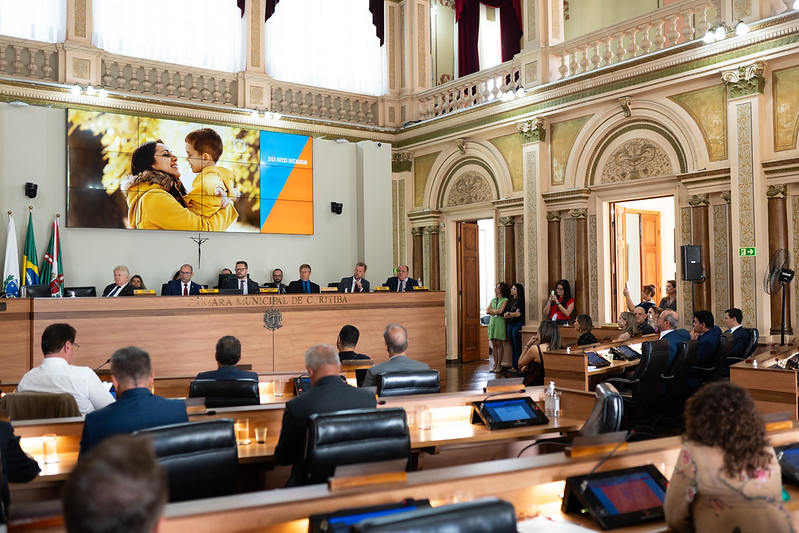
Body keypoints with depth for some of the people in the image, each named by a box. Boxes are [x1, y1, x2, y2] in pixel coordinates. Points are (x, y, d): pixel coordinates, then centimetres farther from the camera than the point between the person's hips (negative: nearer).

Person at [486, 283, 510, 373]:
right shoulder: (493, 300, 17)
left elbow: (500, 311, -12)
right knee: (494, 345, 3)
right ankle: (495, 364, 5)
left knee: (499, 344, -5)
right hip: (492, 322, 5)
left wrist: (492, 310, 2)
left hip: (500, 322, -5)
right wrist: (496, 312, -6)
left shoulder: (505, 300, 0)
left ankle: (499, 365, -2)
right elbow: (487, 311, 8)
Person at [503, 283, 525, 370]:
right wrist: (513, 314, -6)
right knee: (512, 346, 7)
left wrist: (509, 313, 0)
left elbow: (518, 314, -14)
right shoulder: (510, 302, 18)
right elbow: (505, 315, 12)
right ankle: (513, 366, 9)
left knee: (517, 347, -6)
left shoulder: (521, 301, -5)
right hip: (510, 324, 8)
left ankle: (516, 367, -4)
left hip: (518, 325, -8)